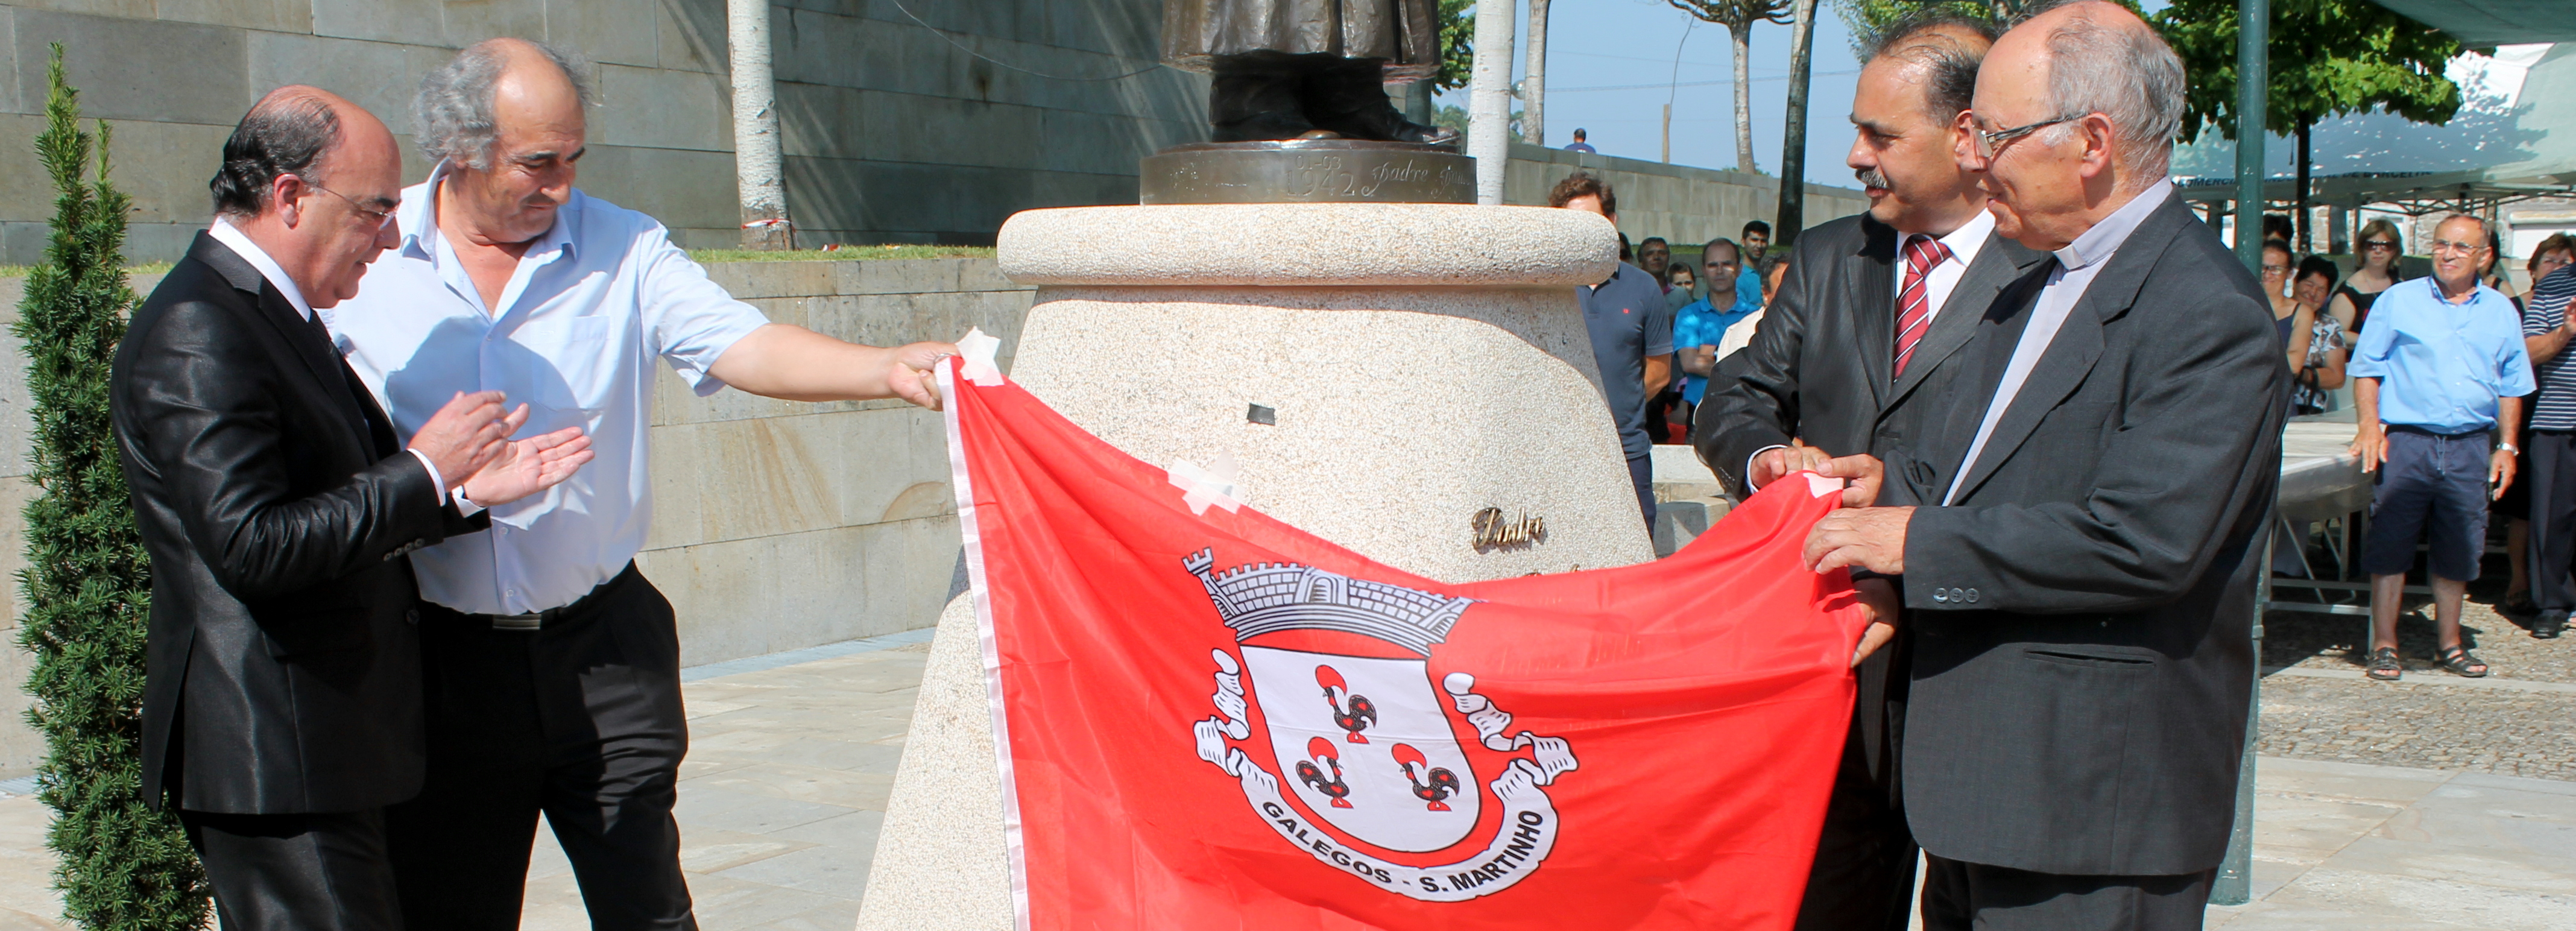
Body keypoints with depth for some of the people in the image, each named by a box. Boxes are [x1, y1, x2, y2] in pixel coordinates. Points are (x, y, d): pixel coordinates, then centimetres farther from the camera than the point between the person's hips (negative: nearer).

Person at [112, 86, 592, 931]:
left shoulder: (275, 315, 16)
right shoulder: (197, 332, -16)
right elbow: (253, 545, -24)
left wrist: (465, 490, 10)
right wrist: (424, 471, -16)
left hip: (326, 749, 10)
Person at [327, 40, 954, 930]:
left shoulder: (626, 249, 0)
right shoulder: (365, 264, 0)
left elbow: (740, 345, -16)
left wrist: (888, 369, -32)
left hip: (605, 650, 0)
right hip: (443, 659, 0)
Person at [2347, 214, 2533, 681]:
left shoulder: (2501, 312, 12)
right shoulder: (2398, 300, 3)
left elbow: (2512, 387, 16)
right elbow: (2366, 369, 2)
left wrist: (2507, 447, 9)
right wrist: (2370, 425, -11)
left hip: (2469, 449, 3)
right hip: (2406, 442, -3)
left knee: (2458, 554, 9)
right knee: (2390, 546, -1)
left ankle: (2449, 644, 21)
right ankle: (2384, 646, 7)